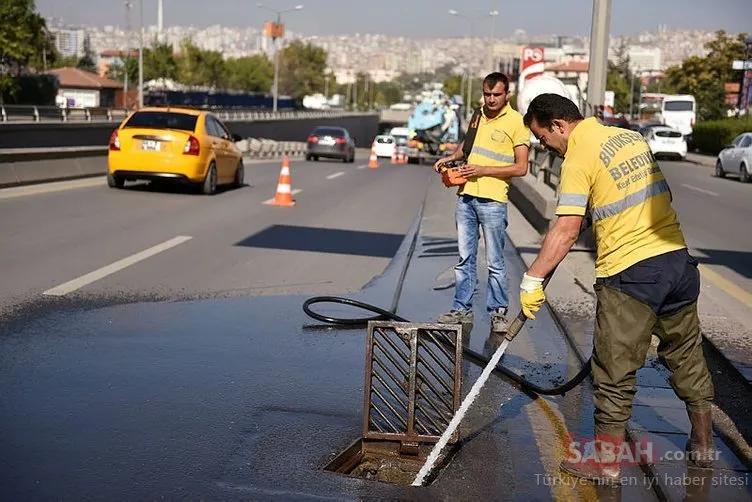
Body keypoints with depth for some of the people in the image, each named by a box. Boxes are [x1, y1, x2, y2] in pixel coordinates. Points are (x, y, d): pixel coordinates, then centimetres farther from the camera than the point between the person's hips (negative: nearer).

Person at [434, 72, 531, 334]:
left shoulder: (516, 122, -6)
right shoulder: (478, 115, 12)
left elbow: (521, 167, -10)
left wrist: (483, 170, -16)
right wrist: (451, 157, 9)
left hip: (492, 200, -6)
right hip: (466, 196, 6)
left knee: (495, 263, 2)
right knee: (465, 258, 11)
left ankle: (498, 312, 12)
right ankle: (462, 309, 19)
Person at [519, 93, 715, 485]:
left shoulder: (579, 159, -11)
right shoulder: (630, 136, 12)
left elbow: (565, 231, -19)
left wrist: (531, 280, -16)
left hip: (629, 272, -8)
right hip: (677, 259, 8)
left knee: (615, 370, 2)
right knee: (686, 354, 20)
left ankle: (607, 461, 12)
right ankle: (703, 444, 33)